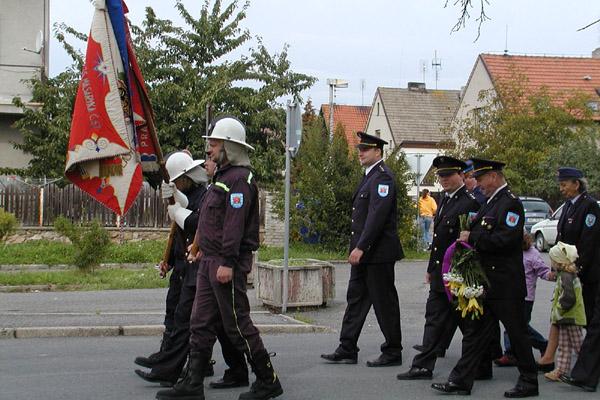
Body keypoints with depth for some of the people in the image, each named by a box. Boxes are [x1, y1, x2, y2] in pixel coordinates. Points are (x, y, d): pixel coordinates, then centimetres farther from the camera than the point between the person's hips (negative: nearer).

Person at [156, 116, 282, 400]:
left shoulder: (239, 179, -15)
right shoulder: (223, 176, 18)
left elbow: (235, 224, -22)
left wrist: (228, 262, -25)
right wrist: (204, 247, 19)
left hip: (227, 264, -10)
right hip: (209, 261, 10)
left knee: (237, 324, -3)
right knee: (201, 324, 9)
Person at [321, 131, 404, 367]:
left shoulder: (382, 177, -14)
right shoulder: (370, 176, 17)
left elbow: (377, 215, -24)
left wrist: (360, 247, -26)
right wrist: (357, 247, 16)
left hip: (378, 252, -10)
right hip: (364, 252, 10)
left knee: (384, 302, 0)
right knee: (356, 298, 10)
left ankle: (393, 352, 10)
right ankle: (347, 350, 14)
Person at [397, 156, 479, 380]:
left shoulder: (470, 203, -15)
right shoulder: (445, 199, 13)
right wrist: (431, 269, 18)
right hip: (439, 273, 9)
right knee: (434, 318, 10)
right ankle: (424, 366, 14)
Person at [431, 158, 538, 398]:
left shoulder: (510, 203, -14)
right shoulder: (490, 203, 15)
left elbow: (506, 239, -25)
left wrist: (473, 238, -17)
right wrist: (469, 237, 5)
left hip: (505, 285, -9)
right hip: (485, 282, 9)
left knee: (516, 332, 3)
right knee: (474, 331, 8)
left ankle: (529, 382, 16)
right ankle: (461, 381, 11)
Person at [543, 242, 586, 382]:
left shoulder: (566, 276, -21)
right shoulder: (566, 274, 12)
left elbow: (569, 298, -29)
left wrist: (558, 310, -17)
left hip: (571, 318, -11)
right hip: (566, 318, 11)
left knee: (578, 345, -3)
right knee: (564, 346, 13)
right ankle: (560, 370, 17)